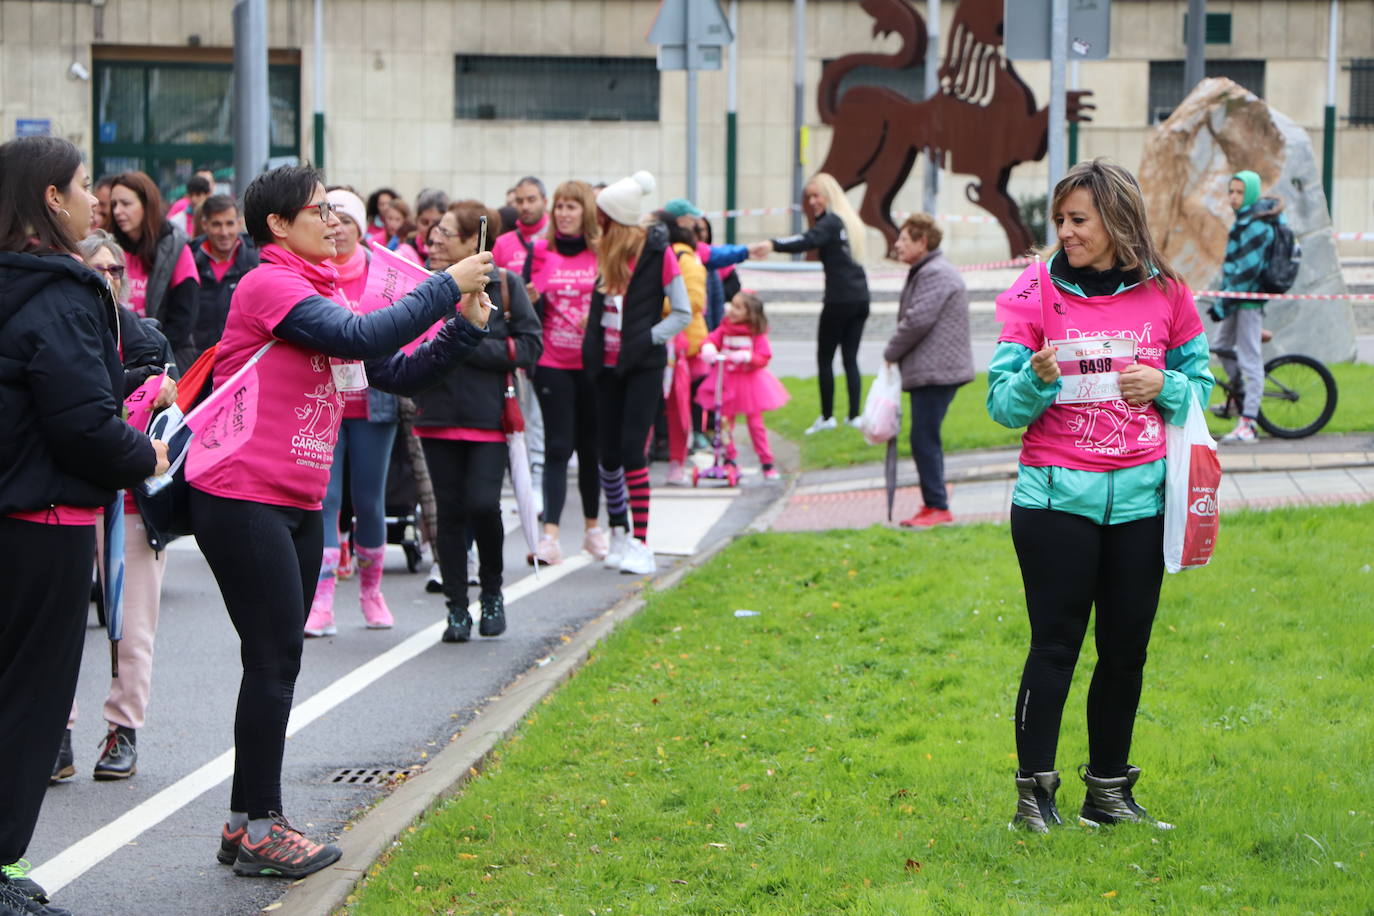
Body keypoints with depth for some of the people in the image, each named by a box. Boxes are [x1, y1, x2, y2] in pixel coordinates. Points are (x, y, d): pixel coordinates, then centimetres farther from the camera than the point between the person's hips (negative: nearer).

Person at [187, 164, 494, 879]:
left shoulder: (318, 296, 17)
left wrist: (464, 328, 0)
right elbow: (362, 337, -24)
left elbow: (399, 373, 15)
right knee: (275, 657, -8)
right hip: (242, 499, -9)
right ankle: (258, 827, -2)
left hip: (297, 506, 9)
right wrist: (446, 286, -16)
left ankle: (249, 825, 16)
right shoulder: (269, 285, -12)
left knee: (277, 659, 10)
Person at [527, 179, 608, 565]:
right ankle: (550, 533, -12)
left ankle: (592, 527, 24)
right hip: (552, 363, 0)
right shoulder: (540, 252, 5)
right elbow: (530, 311, 6)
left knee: (591, 446, 9)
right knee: (558, 446, -6)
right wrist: (531, 300, -16)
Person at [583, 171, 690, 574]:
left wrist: (647, 338, -15)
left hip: (643, 364, -5)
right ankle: (619, 534, 24)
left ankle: (641, 544, -8)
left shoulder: (657, 252, -8)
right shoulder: (604, 252, 7)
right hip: (608, 364, 5)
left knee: (632, 450, -13)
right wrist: (592, 344, 2)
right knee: (609, 454, 7)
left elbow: (682, 313, -4)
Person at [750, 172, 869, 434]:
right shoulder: (849, 221, 16)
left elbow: (808, 241, -30)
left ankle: (827, 416, 2)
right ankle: (854, 415, 6)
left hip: (840, 301, -8)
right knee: (850, 358, 10)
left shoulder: (831, 222, -12)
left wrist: (772, 245, -43)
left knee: (825, 358, 1)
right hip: (860, 299, 8)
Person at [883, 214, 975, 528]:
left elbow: (918, 320, -20)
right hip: (929, 370, 11)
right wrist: (897, 354, 12)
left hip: (936, 371, -11)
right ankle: (934, 504, 18)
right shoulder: (924, 272, 21)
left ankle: (937, 507, -8)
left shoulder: (936, 274, -14)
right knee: (925, 440, 13)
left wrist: (891, 353, -8)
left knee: (925, 439, -10)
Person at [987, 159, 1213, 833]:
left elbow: (1198, 381, 14)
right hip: (1056, 498, -2)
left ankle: (1110, 787, 20)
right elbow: (1002, 403, -1)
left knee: (1127, 650, 8)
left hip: (1141, 497, 2)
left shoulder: (1165, 295, 4)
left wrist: (1165, 386, -7)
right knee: (1055, 646, -2)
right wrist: (1038, 380, -21)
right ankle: (1034, 791, 6)